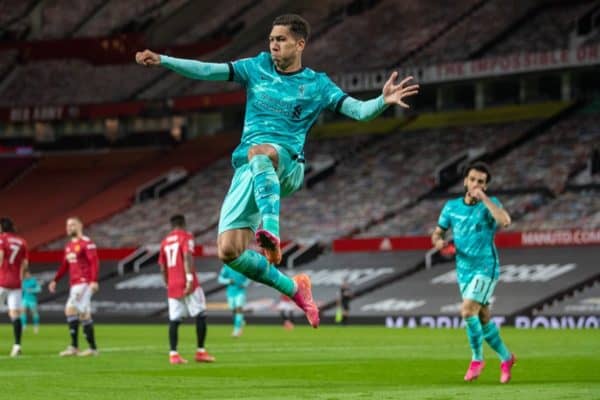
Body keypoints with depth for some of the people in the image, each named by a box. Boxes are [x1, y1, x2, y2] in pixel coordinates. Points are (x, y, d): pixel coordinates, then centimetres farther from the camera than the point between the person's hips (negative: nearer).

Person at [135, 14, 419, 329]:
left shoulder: (317, 85, 8)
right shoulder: (257, 68, 14)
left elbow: (358, 110, -3)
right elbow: (206, 71, 8)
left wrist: (383, 101, -24)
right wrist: (162, 60, -4)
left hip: (287, 165, -4)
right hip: (246, 171, 4)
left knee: (259, 151, -41)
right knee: (229, 251, -12)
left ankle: (270, 231, -54)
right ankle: (294, 289, 7)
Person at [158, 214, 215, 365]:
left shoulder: (165, 241, 17)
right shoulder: (186, 237, -1)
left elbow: (163, 267, 17)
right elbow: (187, 256, -16)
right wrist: (190, 278, -22)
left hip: (172, 286, 6)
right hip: (187, 284, -6)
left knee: (174, 320, 4)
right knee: (201, 315, 1)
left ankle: (173, 353, -4)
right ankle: (200, 351, -3)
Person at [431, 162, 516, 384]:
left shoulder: (489, 204, -9)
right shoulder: (451, 206, 5)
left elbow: (505, 221, -30)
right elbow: (437, 233, 13)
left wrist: (483, 198, -25)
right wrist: (439, 242, -11)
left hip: (485, 267, -5)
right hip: (464, 271, 5)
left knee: (468, 311, -20)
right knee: (483, 318, 11)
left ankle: (477, 359, -2)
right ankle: (506, 358, 29)